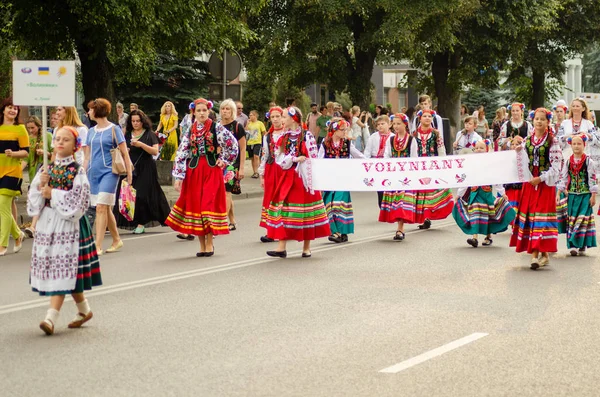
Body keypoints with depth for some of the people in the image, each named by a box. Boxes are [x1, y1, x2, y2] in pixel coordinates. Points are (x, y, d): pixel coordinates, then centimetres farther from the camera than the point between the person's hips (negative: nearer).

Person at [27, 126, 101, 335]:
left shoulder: (78, 172, -4)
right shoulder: (47, 169, 10)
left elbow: (79, 201, -13)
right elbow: (34, 200, 8)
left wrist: (54, 194, -14)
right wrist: (41, 184, -10)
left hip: (68, 223, -6)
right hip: (47, 222, 6)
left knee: (63, 269, -10)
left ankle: (51, 317, -15)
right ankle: (84, 309, 25)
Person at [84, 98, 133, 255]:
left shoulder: (114, 129, -4)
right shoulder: (91, 131, 13)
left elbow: (125, 153, -4)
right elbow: (87, 155, 17)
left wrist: (129, 173, -9)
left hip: (109, 172, -6)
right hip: (93, 172, 6)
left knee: (101, 207, -14)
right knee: (105, 209, 12)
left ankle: (98, 246, -15)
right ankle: (117, 240, 26)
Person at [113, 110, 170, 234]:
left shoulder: (149, 134, 1)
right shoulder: (127, 135, 13)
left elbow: (155, 151, -8)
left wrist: (141, 144, -20)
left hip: (145, 169, -4)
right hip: (130, 169, 4)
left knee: (141, 195, -9)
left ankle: (141, 224, -5)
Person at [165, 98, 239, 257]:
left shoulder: (216, 128, -2)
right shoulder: (190, 132, 7)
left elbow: (233, 144, -2)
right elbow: (181, 154, 3)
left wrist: (224, 160, 1)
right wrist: (178, 177, -3)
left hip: (212, 170, -3)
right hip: (194, 171, 3)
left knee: (209, 203, -7)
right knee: (195, 204, 2)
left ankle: (209, 244, 0)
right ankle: (202, 245, 11)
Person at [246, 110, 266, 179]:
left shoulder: (260, 123, -2)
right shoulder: (249, 123, 9)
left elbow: (264, 132, 2)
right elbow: (245, 131, 0)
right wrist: (247, 124, -7)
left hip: (257, 143, -5)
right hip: (249, 143, 5)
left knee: (256, 156, -18)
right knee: (252, 158, 10)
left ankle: (257, 172, -18)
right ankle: (254, 172, 19)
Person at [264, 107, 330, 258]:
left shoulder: (307, 136, -6)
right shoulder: (284, 137, 9)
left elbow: (312, 159, -8)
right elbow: (279, 158, 3)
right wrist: (295, 159, -12)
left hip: (303, 177, -5)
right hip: (287, 176, 5)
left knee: (305, 212, 1)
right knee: (283, 208, -2)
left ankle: (306, 248, 11)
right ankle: (281, 247, -1)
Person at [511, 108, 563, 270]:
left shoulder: (552, 142, -3)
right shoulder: (527, 141, 10)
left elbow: (556, 165, -9)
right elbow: (522, 164, 13)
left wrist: (541, 178, -15)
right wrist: (518, 153, -5)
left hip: (546, 184, -4)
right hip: (529, 184, 4)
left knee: (542, 216, -8)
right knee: (530, 215, 2)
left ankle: (543, 252, -5)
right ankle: (535, 253, 8)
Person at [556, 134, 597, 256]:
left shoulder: (588, 161, -4)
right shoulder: (568, 162, 6)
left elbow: (592, 179, -5)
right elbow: (563, 178, 7)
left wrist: (593, 196, -8)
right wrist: (558, 194, 1)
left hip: (585, 195, -3)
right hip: (572, 195, 3)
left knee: (583, 218, -6)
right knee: (571, 219, 1)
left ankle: (582, 246, 0)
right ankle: (573, 246, 3)